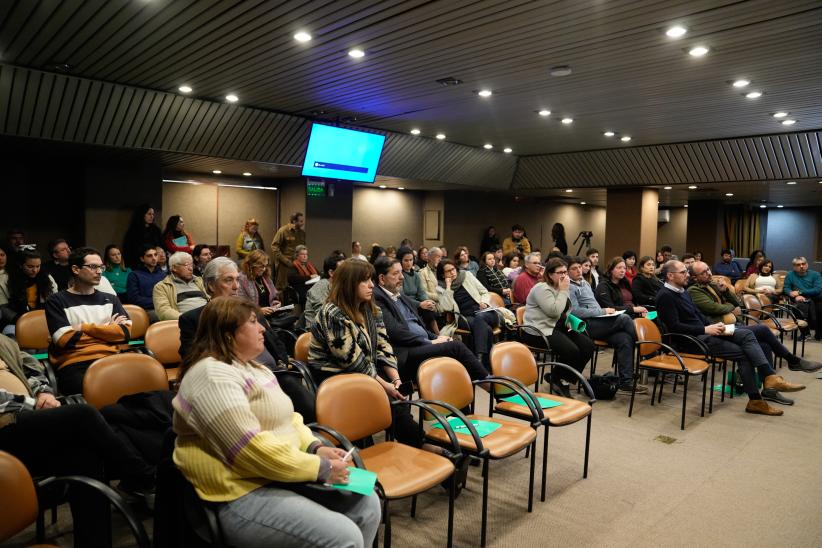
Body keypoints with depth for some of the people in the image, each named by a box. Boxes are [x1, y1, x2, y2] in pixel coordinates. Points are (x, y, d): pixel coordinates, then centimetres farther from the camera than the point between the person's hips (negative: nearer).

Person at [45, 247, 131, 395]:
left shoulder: (110, 299, 22)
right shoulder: (57, 301, 10)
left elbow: (126, 332, 7)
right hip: (74, 365, -3)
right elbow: (65, 340, -3)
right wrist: (107, 329, 7)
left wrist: (85, 328, 2)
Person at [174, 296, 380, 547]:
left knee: (367, 503, 2)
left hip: (283, 474, 10)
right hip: (243, 496, -9)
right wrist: (320, 468, -20)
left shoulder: (252, 367, 14)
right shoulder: (212, 375, -19)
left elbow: (286, 419, 17)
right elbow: (252, 450, -26)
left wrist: (315, 448, -2)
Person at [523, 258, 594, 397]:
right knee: (571, 350, -28)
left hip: (559, 328, 9)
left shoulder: (560, 288, 16)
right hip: (540, 331, -9)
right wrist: (564, 291, -15)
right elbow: (554, 311, -25)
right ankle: (557, 379, -1)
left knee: (588, 345, -9)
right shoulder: (542, 289, -14)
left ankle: (564, 380, 1)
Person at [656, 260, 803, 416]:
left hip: (703, 332, 9)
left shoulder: (683, 292, 16)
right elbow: (674, 327, -21)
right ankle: (755, 400, -6)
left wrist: (713, 325, 1)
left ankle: (769, 377, -17)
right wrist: (705, 329, -19)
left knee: (747, 334, -10)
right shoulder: (665, 296, -14)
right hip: (690, 341, -9)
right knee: (743, 352, -13)